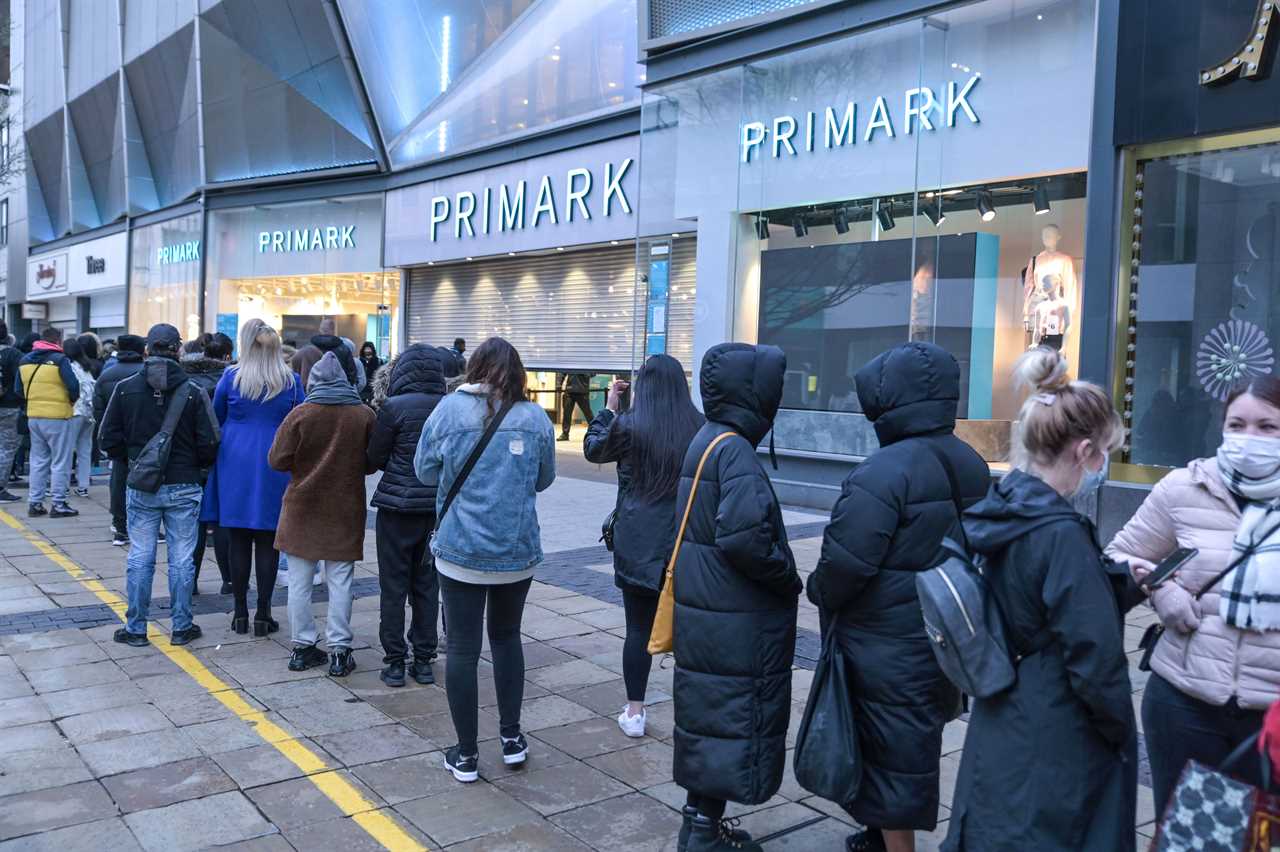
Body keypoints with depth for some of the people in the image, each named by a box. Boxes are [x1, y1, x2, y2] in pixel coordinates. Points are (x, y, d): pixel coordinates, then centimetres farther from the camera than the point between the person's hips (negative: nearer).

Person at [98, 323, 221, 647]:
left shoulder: (125, 389, -3)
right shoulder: (193, 392, -9)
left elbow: (108, 439, -1)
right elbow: (209, 444, -10)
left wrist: (132, 459, 16)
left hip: (140, 487, 2)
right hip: (183, 488, -1)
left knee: (140, 559, 9)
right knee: (181, 560, 7)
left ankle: (136, 629, 16)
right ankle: (182, 627, 15)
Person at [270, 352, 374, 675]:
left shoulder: (300, 414, -10)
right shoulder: (365, 415, -6)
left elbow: (278, 461, -7)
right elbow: (373, 463, 2)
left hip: (302, 508, 0)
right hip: (345, 509, 1)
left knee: (299, 581, 11)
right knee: (340, 581, 7)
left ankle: (302, 646, 17)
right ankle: (339, 651, 9)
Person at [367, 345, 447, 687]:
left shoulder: (394, 407, -12)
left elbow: (375, 459, -3)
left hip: (398, 505, -4)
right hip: (437, 507, 4)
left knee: (393, 586, 6)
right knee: (427, 585, 13)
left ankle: (395, 662, 10)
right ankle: (424, 660, 18)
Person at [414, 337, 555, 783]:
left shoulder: (449, 409, -7)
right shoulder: (535, 417, -3)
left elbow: (425, 470, 3)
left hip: (459, 551, -2)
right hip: (518, 552, 2)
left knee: (463, 648, 7)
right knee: (507, 637, 21)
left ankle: (466, 755, 15)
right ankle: (511, 738, 26)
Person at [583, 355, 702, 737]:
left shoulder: (629, 426, -9)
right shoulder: (699, 428, -3)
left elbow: (593, 448, 9)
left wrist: (609, 407, 17)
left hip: (637, 542, -1)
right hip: (686, 541, 2)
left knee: (639, 626, 8)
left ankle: (634, 712, 15)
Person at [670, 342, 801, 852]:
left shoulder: (705, 441, 10)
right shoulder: (734, 449, -20)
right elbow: (744, 538, -31)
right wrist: (788, 579, -15)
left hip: (704, 613, 9)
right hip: (738, 623, -9)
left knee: (707, 714, 19)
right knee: (735, 719, 4)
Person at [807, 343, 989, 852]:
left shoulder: (885, 471, -24)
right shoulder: (972, 466, 3)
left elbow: (844, 562, -25)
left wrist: (819, 593, -5)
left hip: (886, 647, -9)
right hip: (947, 637, 9)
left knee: (891, 751, 6)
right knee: (918, 738, 23)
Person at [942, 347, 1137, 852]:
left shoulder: (999, 514, 2)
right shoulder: (1062, 533, -24)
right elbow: (1095, 659, -21)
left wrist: (1127, 584, 5)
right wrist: (1123, 732, -6)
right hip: (1058, 745, -8)